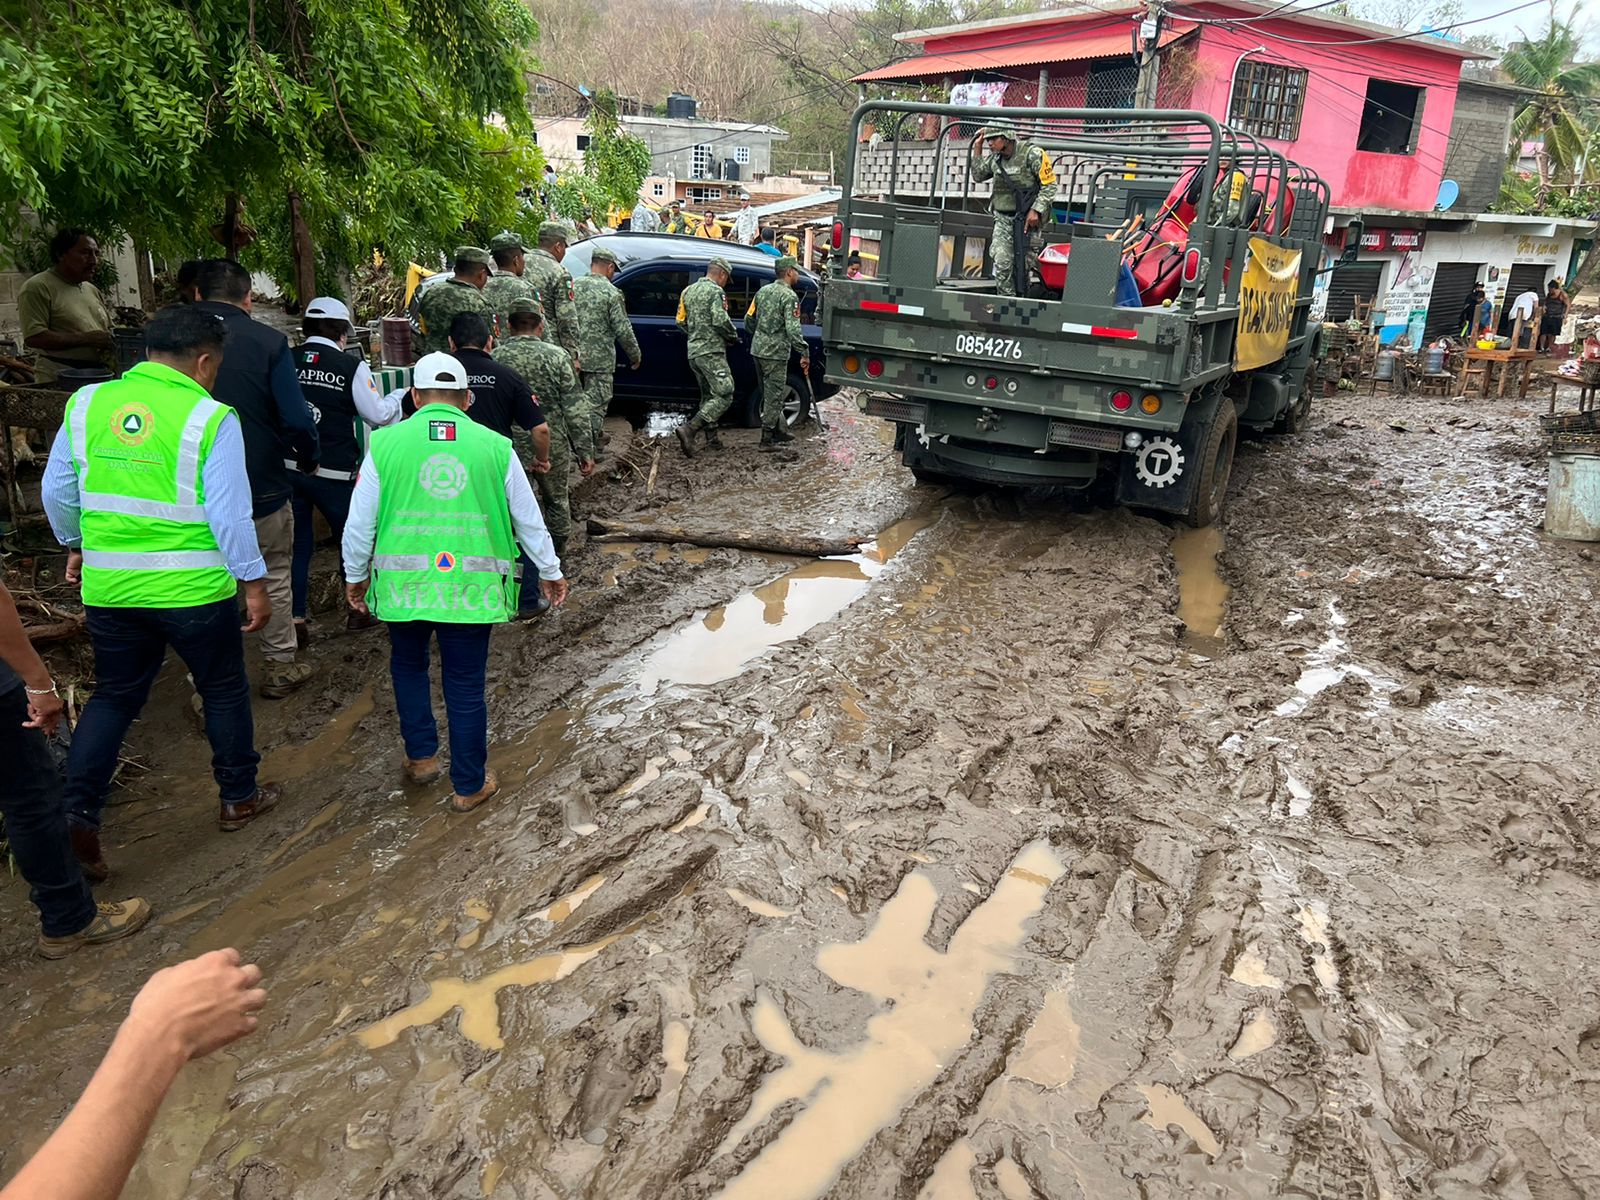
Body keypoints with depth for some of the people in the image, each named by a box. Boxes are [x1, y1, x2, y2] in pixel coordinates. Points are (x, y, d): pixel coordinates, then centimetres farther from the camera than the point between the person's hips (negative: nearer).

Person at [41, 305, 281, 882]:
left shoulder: (86, 403, 2)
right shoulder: (211, 418, -13)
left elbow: (57, 492, 10)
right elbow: (229, 514, -15)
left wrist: (76, 545, 27)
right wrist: (254, 582, -5)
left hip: (110, 588, 4)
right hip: (194, 589, -4)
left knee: (114, 696, 18)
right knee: (223, 692, 16)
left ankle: (76, 817, 10)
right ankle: (240, 797, 30)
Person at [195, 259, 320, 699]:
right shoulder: (267, 341, -12)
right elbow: (296, 417, -16)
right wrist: (309, 458, 3)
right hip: (261, 487, -2)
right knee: (275, 577, 15)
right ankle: (280, 666, 23)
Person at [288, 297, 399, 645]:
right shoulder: (351, 365, -8)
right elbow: (377, 415, -1)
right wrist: (397, 398, 18)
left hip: (287, 468, 3)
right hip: (334, 472, -3)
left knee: (297, 542, 12)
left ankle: (295, 621, 13)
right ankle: (358, 609, 30)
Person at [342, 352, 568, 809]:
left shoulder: (385, 443, -1)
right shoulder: (495, 446, 0)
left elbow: (360, 522, 4)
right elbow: (529, 520, 8)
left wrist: (355, 575, 20)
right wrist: (550, 572, 22)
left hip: (404, 584, 0)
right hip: (473, 588, 0)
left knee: (408, 664, 26)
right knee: (466, 685, 10)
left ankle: (421, 756, 33)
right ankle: (470, 786, 21)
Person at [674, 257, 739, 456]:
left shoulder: (689, 290, 16)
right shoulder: (716, 292, -10)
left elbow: (681, 321, 17)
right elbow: (720, 320, -20)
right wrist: (733, 336, -3)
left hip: (693, 352, 9)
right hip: (711, 352, -9)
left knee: (708, 395, 19)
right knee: (724, 396, -10)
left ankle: (711, 436, 20)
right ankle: (689, 429, -22)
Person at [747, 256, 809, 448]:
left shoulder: (763, 291, 11)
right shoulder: (789, 296, -13)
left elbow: (749, 320, 16)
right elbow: (793, 330, -21)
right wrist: (805, 353, -16)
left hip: (757, 349, 8)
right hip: (776, 353, -8)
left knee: (769, 393, 17)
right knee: (773, 396, -1)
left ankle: (778, 432, 29)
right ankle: (767, 439, 1)